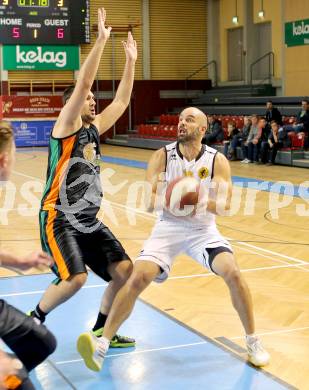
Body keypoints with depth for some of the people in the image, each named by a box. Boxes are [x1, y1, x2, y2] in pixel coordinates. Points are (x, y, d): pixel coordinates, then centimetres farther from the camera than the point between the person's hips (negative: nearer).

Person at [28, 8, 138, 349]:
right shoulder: (65, 126, -7)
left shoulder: (94, 129, 13)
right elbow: (83, 82, -18)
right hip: (59, 218, -8)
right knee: (75, 278, -22)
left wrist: (130, 60, 13)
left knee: (124, 270, -1)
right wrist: (101, 40, -20)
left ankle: (100, 330, 17)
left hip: (89, 219, 8)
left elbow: (121, 101, 16)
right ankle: (33, 320, 5)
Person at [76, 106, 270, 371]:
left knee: (233, 273, -21)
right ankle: (103, 344, -11)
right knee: (139, 277, -20)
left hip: (203, 230, 0)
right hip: (169, 228, 0)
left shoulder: (217, 160, -8)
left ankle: (253, 342, 1)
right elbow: (147, 201, -11)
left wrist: (201, 203, -32)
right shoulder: (162, 156, -7)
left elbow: (225, 205, -12)